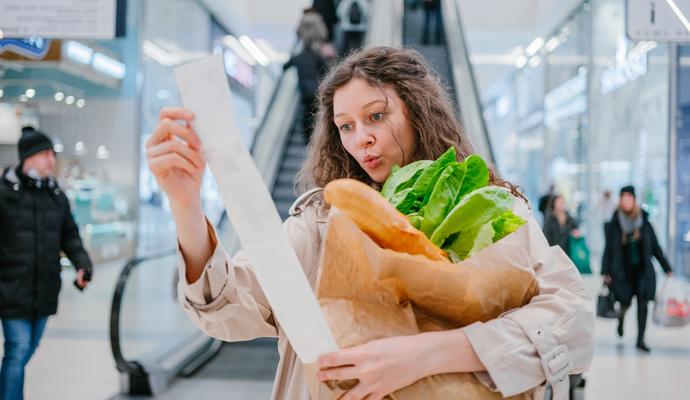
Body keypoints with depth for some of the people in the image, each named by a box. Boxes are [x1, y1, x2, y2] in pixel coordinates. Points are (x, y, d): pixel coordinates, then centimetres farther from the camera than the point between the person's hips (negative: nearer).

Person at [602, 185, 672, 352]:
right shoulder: (614, 225, -3)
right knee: (626, 302, 1)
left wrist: (667, 268, 7)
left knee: (643, 303, -7)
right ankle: (621, 317, 38)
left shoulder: (644, 223, 1)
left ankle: (641, 339, 0)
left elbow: (655, 248, 7)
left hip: (642, 270, 1)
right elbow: (608, 249, 0)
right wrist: (605, 272, -3)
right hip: (623, 270, -1)